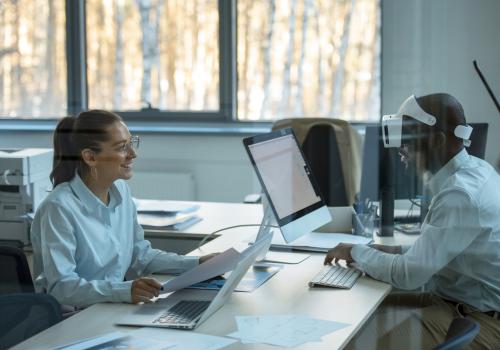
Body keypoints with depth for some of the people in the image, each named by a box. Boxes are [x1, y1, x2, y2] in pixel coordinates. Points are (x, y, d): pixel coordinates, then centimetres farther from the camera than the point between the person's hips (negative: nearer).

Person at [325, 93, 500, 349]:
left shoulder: (462, 194, -25)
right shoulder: (474, 170, 4)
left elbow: (407, 275, -23)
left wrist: (356, 253, -8)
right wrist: (397, 251, 4)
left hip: (476, 322, -9)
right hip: (463, 301, 9)